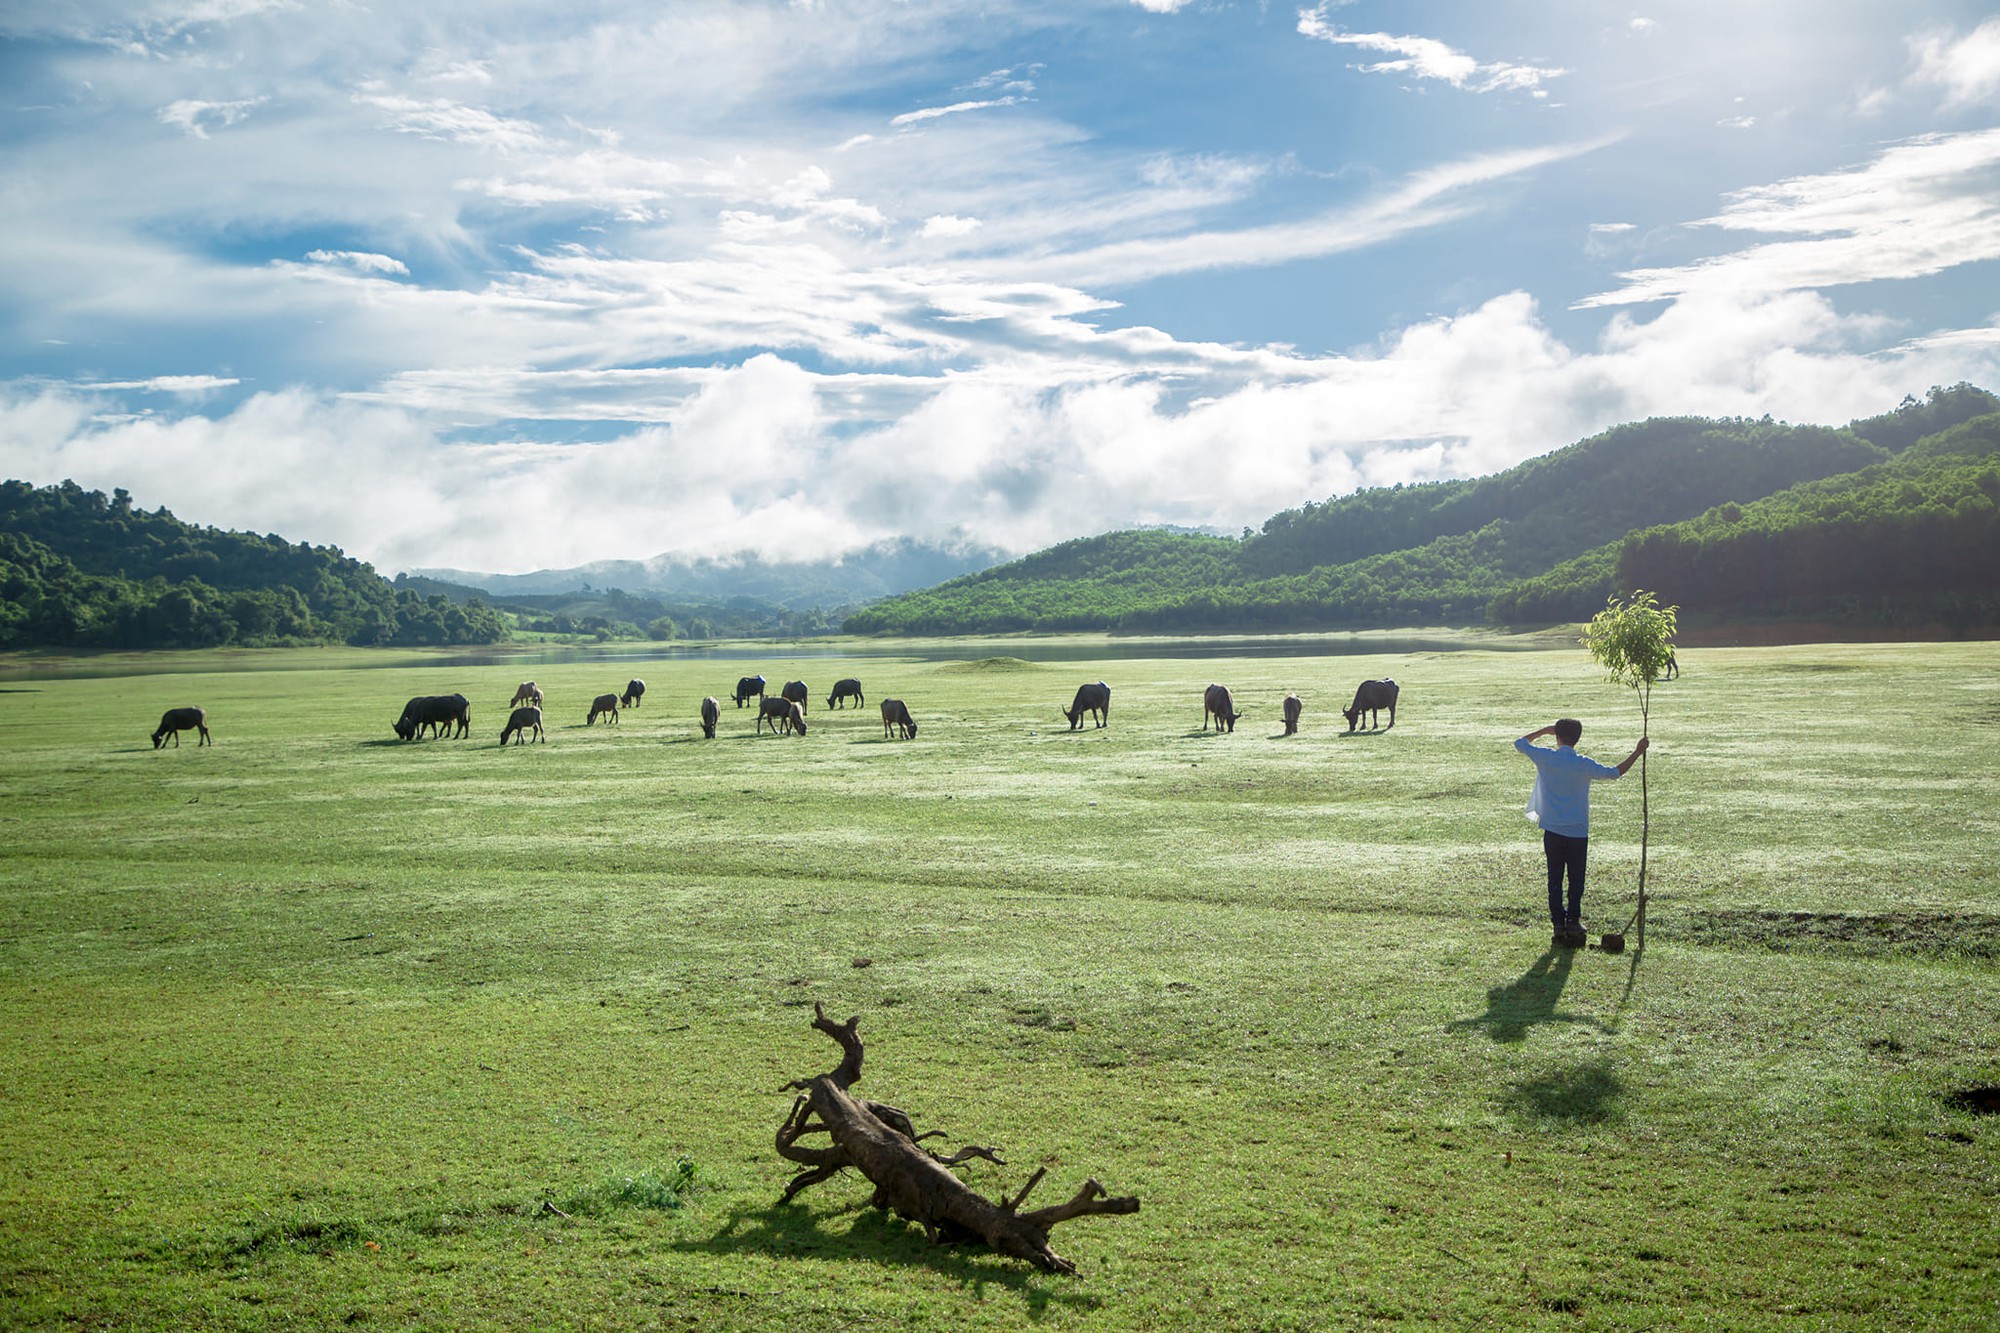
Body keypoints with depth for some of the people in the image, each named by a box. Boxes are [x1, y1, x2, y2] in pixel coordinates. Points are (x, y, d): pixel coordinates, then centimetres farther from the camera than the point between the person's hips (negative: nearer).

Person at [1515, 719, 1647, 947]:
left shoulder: (1545, 757, -4)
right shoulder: (1584, 765, -8)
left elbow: (1520, 743, 11)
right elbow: (1615, 773, -1)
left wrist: (1544, 731, 19)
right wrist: (1637, 752, 7)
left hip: (1552, 831, 1)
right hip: (1578, 833, -1)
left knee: (1555, 879, 7)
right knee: (1576, 879, 6)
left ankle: (1558, 923, 5)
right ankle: (1573, 921, 2)